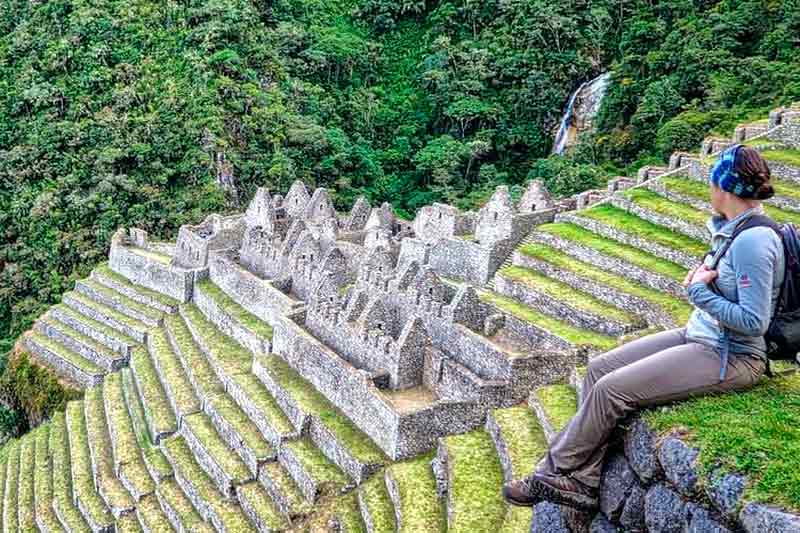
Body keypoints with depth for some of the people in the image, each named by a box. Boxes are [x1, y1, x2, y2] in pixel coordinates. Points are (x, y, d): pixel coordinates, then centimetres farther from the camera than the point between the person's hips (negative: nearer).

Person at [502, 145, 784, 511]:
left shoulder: (754, 240, -23)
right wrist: (702, 273, 5)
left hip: (729, 359, -10)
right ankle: (583, 482, 1)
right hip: (697, 336, 10)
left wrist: (699, 291, -16)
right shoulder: (729, 227, 8)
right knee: (599, 368, 0)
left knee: (611, 389, -16)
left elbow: (753, 323, -25)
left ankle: (552, 472, 4)